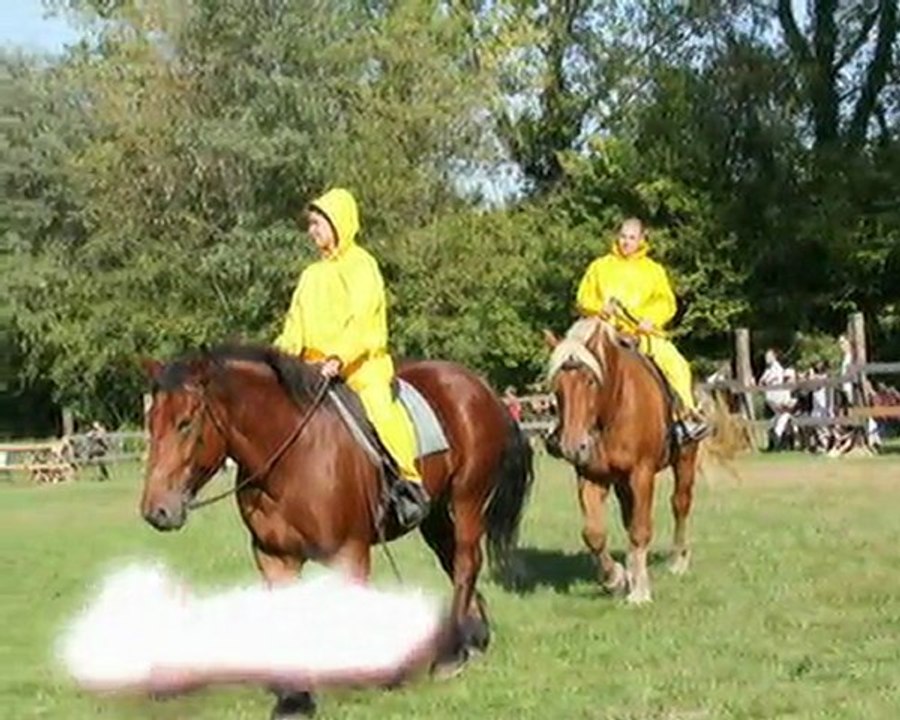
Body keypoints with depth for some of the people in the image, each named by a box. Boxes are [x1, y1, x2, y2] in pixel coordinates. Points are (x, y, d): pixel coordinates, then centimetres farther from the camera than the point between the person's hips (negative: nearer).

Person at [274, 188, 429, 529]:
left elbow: (360, 321, -15)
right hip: (315, 366, 7)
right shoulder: (312, 274, 18)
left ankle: (410, 482, -20)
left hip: (361, 363, -7)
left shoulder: (361, 266, -3)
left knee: (378, 408, -28)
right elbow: (295, 325, 17)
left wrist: (339, 358, -29)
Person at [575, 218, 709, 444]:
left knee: (676, 364, -25)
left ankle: (686, 414, -18)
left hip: (644, 333, 0)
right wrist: (599, 308, -9)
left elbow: (667, 303, 7)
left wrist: (651, 319, -13)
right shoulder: (600, 266, 14)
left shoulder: (654, 270, 14)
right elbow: (583, 299, 13)